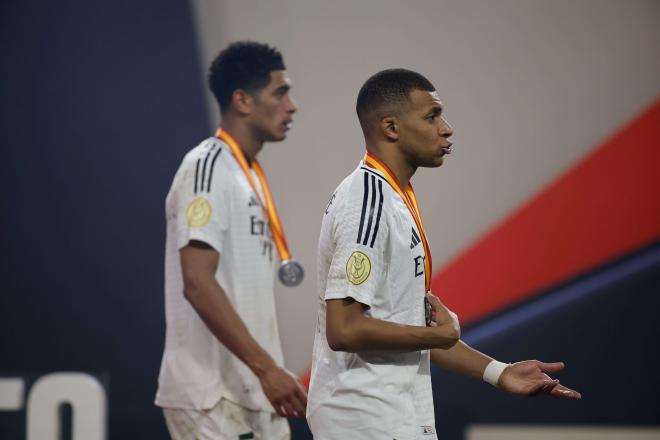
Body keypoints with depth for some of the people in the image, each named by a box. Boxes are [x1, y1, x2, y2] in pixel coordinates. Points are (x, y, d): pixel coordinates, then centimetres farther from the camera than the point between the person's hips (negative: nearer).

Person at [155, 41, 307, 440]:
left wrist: (271, 374, 18)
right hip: (211, 396, -10)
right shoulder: (208, 167, -13)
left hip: (253, 392, 10)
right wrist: (266, 368, -25)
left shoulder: (250, 175, 16)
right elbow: (197, 284, -22)